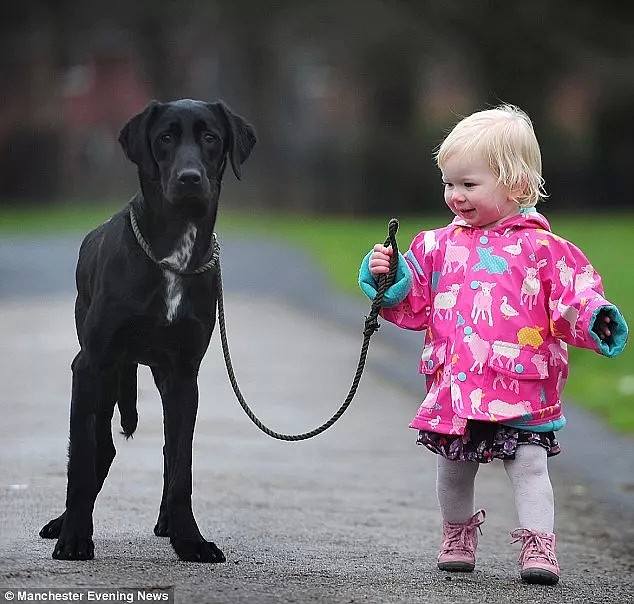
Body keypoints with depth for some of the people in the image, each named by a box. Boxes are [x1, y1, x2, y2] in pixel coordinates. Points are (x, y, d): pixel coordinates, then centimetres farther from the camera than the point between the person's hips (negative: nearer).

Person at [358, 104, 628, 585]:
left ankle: (538, 544, 1)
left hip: (521, 385, -4)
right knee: (454, 467, 16)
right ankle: (458, 532, 36)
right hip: (456, 383, 4)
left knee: (529, 464, -6)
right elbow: (415, 304, 13)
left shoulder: (540, 248, -3)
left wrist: (594, 318, -25)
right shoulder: (441, 245, 9)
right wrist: (390, 280, -4)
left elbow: (573, 294, -6)